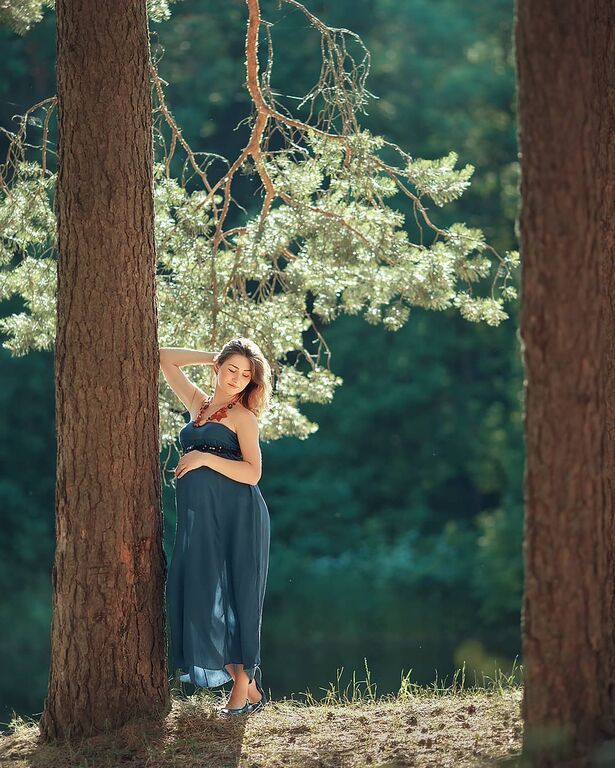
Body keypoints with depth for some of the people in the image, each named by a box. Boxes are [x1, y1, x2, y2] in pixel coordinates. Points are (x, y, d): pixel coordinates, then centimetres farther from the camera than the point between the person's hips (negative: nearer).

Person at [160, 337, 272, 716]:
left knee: (233, 596, -7)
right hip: (199, 515, 6)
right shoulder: (198, 404, 17)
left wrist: (206, 459, -14)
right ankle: (246, 686, 4)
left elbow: (252, 473, -9)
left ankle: (246, 687, -4)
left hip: (236, 514, -6)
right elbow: (165, 358, 22)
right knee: (203, 596, 0)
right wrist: (214, 357, 18)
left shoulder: (243, 417, 1)